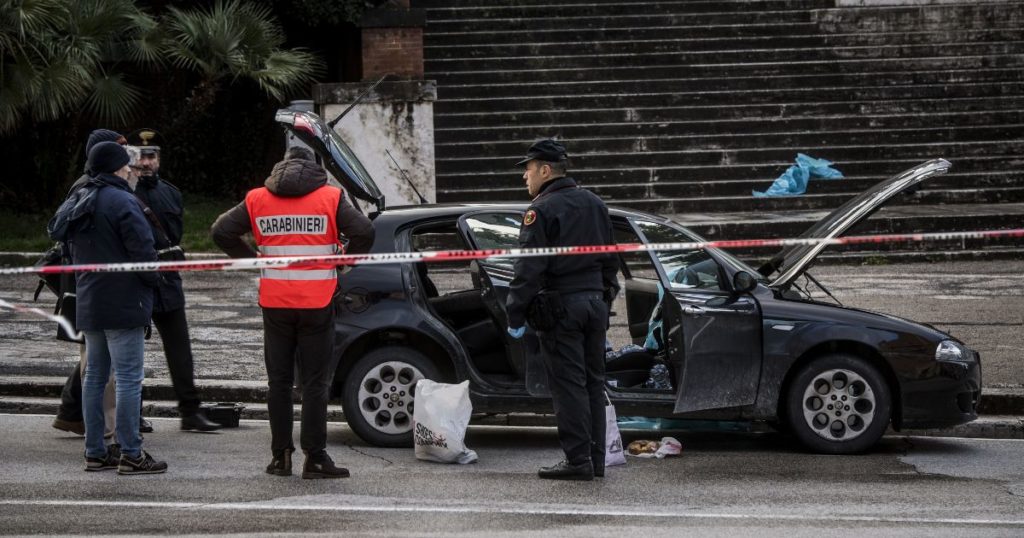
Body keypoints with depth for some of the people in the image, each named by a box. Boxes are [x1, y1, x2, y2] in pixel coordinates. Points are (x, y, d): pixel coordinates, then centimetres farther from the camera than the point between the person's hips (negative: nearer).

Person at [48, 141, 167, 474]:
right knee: (128, 377, -6)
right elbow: (143, 250, -18)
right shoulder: (123, 202, -15)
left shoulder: (77, 203, 12)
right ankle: (130, 454, -6)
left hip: (89, 305, 9)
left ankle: (95, 452, 15)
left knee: (94, 376, 13)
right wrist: (153, 279, 0)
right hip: (124, 304, -9)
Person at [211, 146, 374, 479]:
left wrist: (253, 259, 9)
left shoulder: (258, 199, 7)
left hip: (275, 303, 2)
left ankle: (280, 455, 11)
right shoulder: (330, 198, -1)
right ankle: (314, 458, -2)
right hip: (317, 303, -2)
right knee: (315, 382, 1)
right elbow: (364, 231, -12)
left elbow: (221, 231, 3)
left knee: (279, 381, 11)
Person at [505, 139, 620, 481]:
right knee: (592, 382, 11)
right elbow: (610, 259, 20)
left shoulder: (542, 210, -10)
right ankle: (596, 458, 14)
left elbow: (528, 267, -15)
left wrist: (515, 315, -13)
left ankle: (578, 460, -7)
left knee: (568, 385, -5)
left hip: (560, 308, -7)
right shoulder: (593, 203, 14)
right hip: (595, 302, 7)